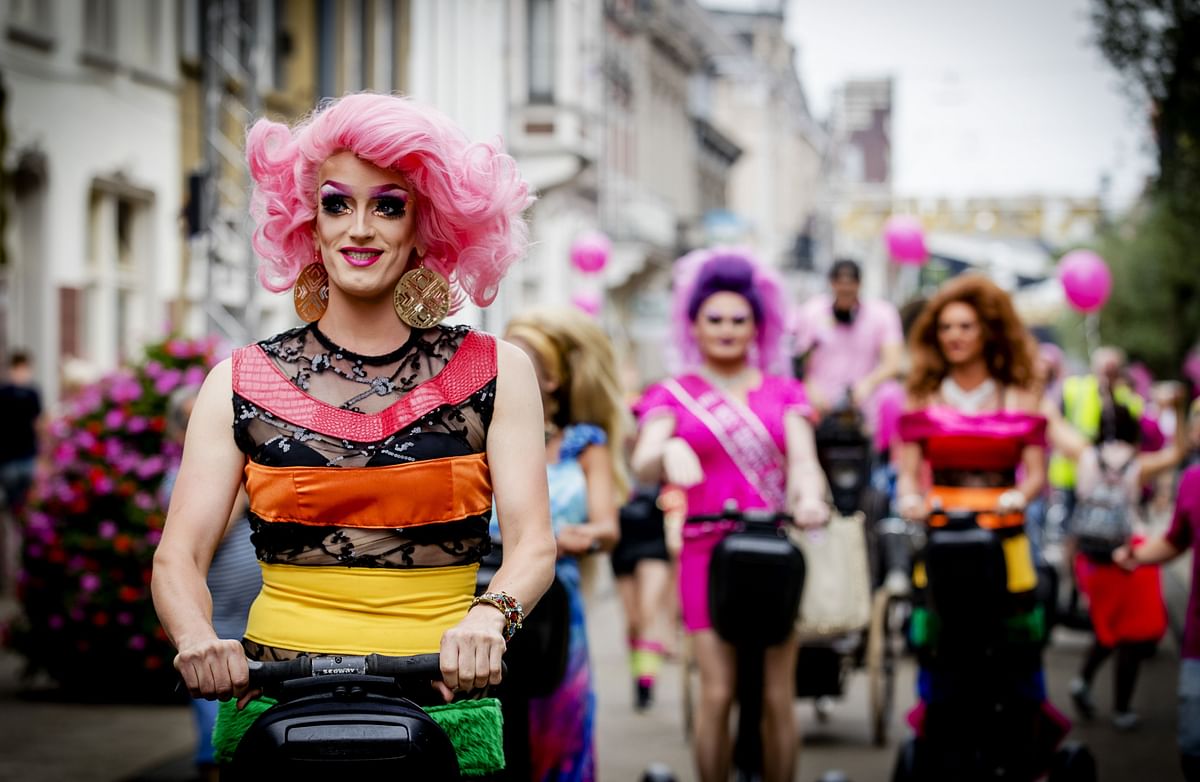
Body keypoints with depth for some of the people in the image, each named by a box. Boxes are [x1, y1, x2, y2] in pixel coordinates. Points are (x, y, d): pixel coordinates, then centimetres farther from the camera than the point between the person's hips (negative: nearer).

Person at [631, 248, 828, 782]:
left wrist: (810, 497, -24)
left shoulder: (783, 393, 14)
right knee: (716, 693, -6)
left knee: (777, 696, -1)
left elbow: (802, 458, -1)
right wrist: (668, 452, -32)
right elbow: (643, 464, -8)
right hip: (707, 551, -1)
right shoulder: (672, 395, 9)